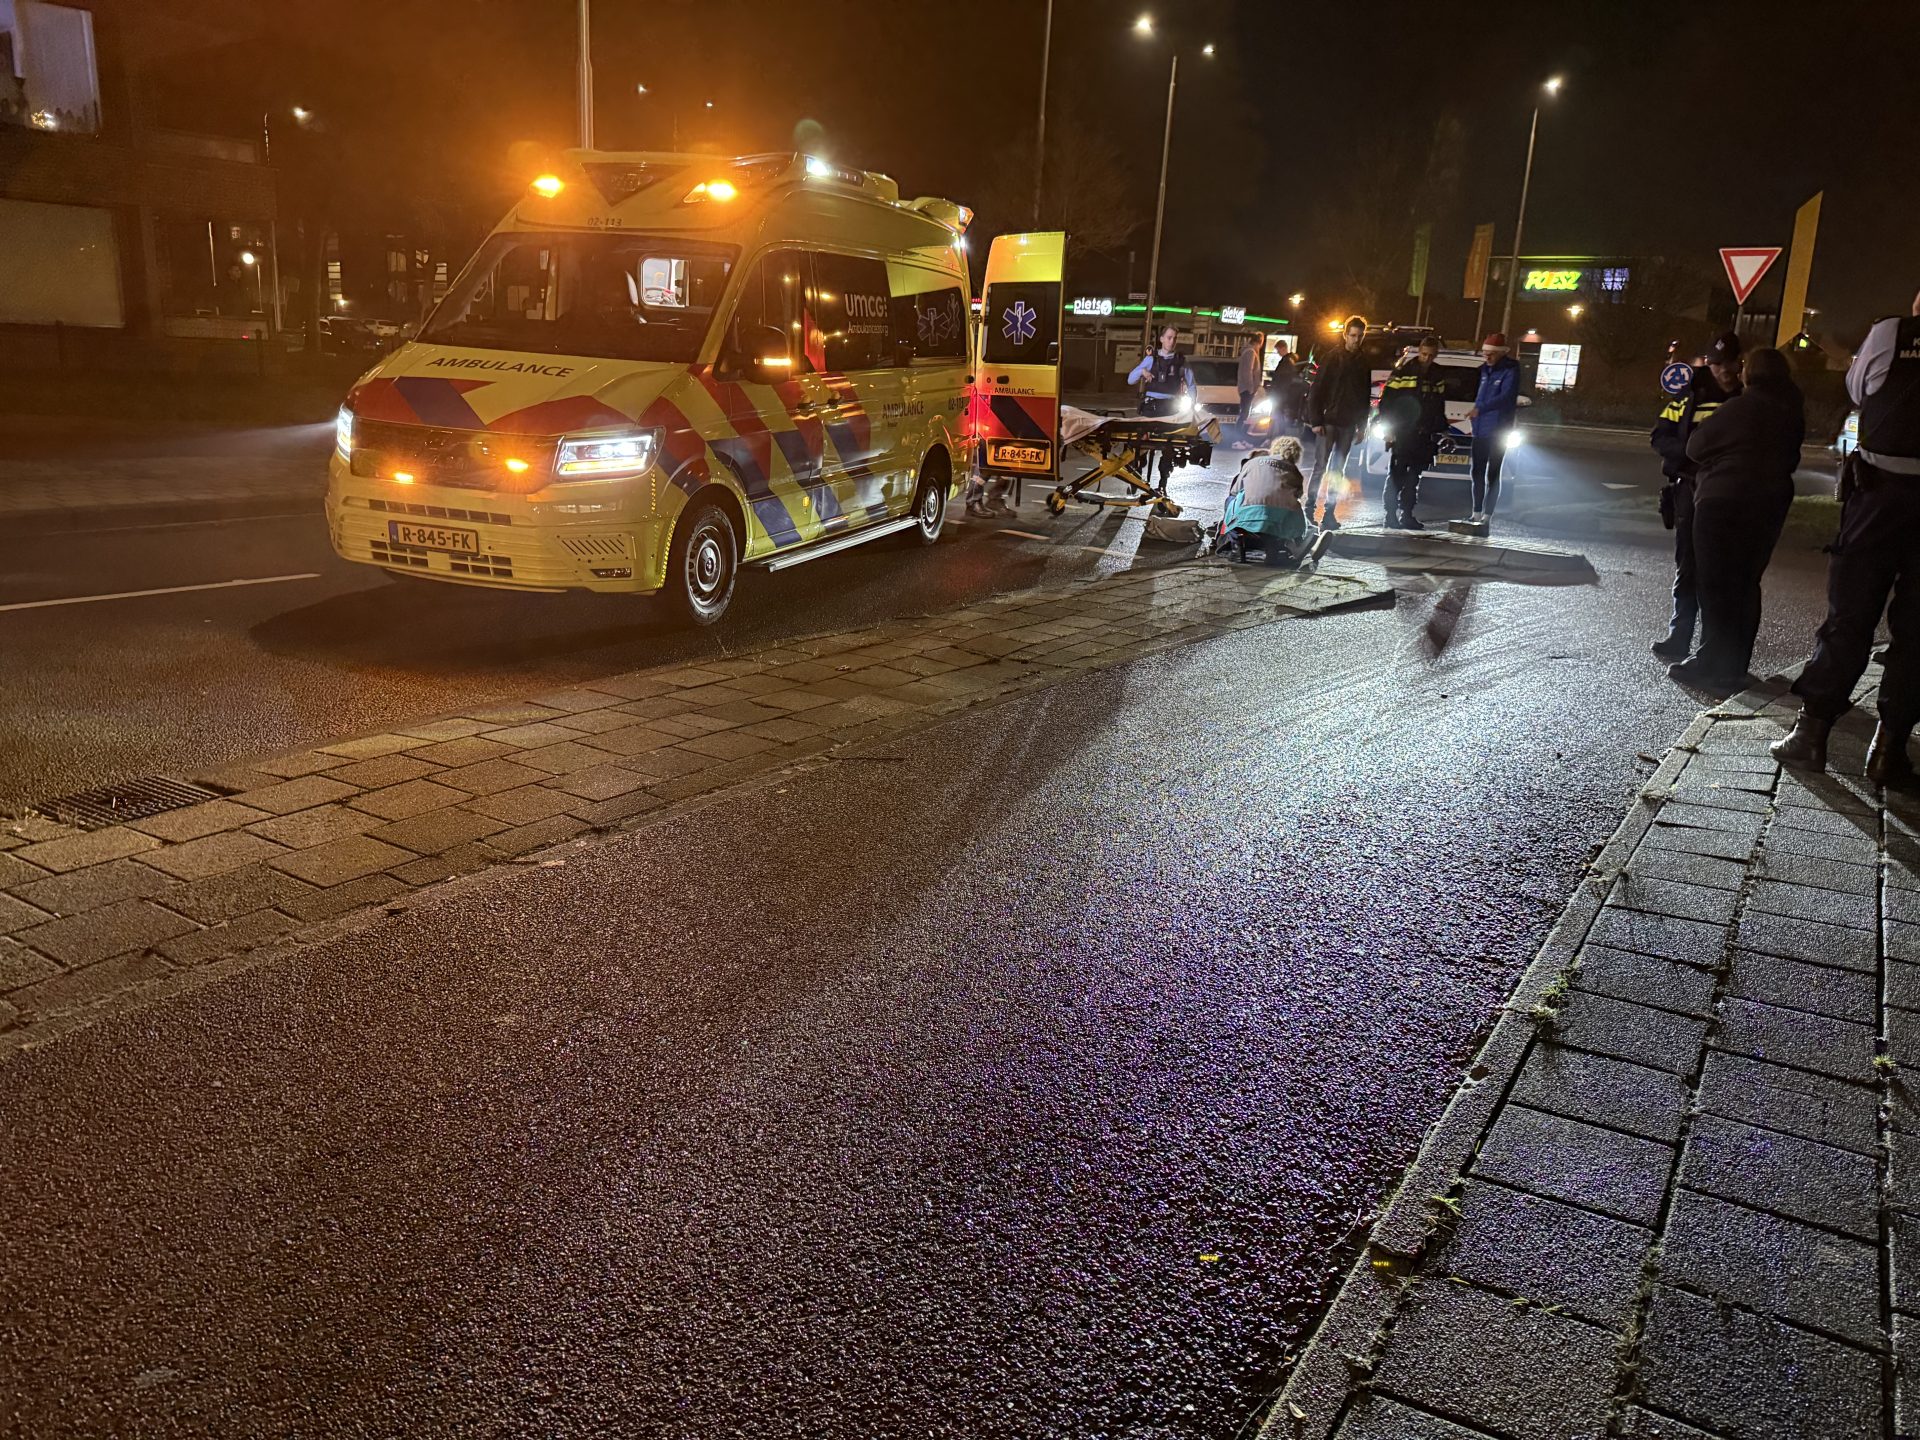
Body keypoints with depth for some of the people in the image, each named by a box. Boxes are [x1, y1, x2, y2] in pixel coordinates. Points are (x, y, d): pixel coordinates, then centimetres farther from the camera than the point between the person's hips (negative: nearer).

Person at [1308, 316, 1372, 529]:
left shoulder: (1363, 364, 10)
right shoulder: (1332, 359, -2)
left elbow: (1365, 397, 15)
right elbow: (1317, 391, -5)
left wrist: (1362, 426, 10)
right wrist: (1316, 420, -13)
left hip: (1349, 424, 4)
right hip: (1329, 421, -4)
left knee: (1339, 470, 5)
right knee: (1321, 466, -8)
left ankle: (1329, 512, 9)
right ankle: (1309, 507, -3)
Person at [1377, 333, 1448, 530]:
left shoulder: (1438, 377, 12)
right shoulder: (1403, 371, -4)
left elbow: (1439, 407, 21)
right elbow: (1386, 401, -6)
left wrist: (1441, 430, 16)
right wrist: (1387, 427, -12)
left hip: (1423, 435, 5)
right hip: (1401, 433, -5)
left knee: (1414, 477, 8)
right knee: (1396, 475, -8)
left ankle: (1406, 515, 12)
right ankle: (1390, 515, -6)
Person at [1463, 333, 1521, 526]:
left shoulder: (1510, 371, -10)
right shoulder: (1484, 369, 12)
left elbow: (1505, 397, -24)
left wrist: (1480, 408, -34)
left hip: (1498, 430, -7)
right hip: (1480, 429, 7)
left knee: (1492, 475, -4)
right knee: (1477, 472, 9)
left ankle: (1487, 516, -1)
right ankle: (1476, 513, 16)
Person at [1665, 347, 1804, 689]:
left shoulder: (1742, 407, -12)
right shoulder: (1792, 413, 10)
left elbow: (1696, 447, -6)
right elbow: (1790, 459, 20)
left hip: (1725, 502, -7)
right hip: (1769, 505, 7)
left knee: (1715, 585, -4)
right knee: (1745, 584, 13)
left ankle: (1713, 666, -4)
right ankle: (1735, 664, 17)